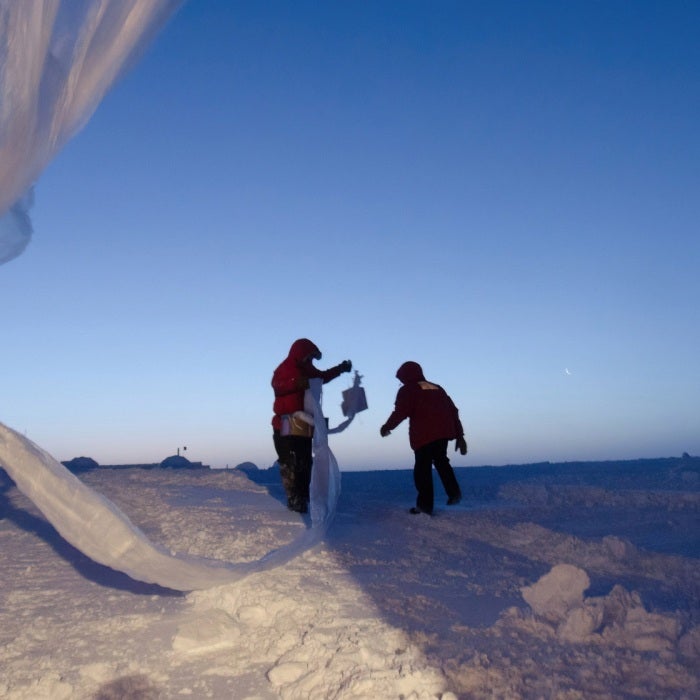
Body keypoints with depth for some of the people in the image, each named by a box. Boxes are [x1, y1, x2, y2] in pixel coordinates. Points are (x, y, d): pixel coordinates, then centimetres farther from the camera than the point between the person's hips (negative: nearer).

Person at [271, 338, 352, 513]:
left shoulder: (308, 370, 19)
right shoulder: (284, 369, -7)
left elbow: (323, 376, 35)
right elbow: (277, 385, -23)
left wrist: (340, 369, 25)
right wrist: (296, 383, -37)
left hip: (304, 424, 9)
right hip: (288, 424, -9)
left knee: (305, 464, 11)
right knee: (290, 463, -10)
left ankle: (302, 500, 18)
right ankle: (294, 500, -9)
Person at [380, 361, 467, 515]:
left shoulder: (407, 390, 6)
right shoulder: (437, 388, 24)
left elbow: (401, 412, -8)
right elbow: (453, 411, 20)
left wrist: (387, 427, 8)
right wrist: (459, 435, 20)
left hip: (424, 433, -6)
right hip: (444, 431, 6)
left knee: (422, 468, 2)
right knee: (440, 460, 27)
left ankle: (425, 505, 1)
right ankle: (454, 492, 18)